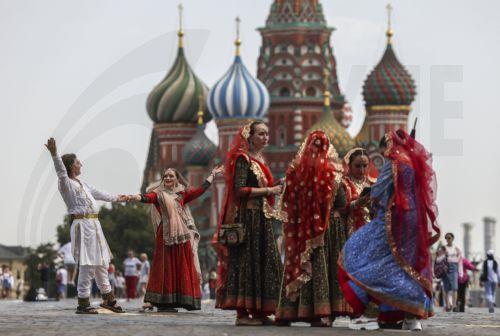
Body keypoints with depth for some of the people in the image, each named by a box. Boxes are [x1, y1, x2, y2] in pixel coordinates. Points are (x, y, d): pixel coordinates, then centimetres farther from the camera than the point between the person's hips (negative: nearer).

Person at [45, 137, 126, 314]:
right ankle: (83, 304, -8)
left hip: (94, 225, 9)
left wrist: (115, 198, 46)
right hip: (82, 225, -9)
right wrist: (54, 155, -45)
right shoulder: (66, 183, -8)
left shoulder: (81, 183, 19)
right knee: (87, 265, -12)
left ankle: (108, 298, 28)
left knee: (101, 263, 16)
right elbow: (61, 172, -28)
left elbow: (97, 193, 33)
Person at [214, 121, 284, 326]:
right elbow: (240, 190, -17)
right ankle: (242, 313, -8)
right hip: (247, 218, -9)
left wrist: (274, 190, 10)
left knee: (265, 261, 5)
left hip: (262, 219, 9)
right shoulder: (243, 159, -7)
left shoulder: (259, 160, 19)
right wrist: (268, 190, -14)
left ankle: (258, 311, 8)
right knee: (246, 261, -9)